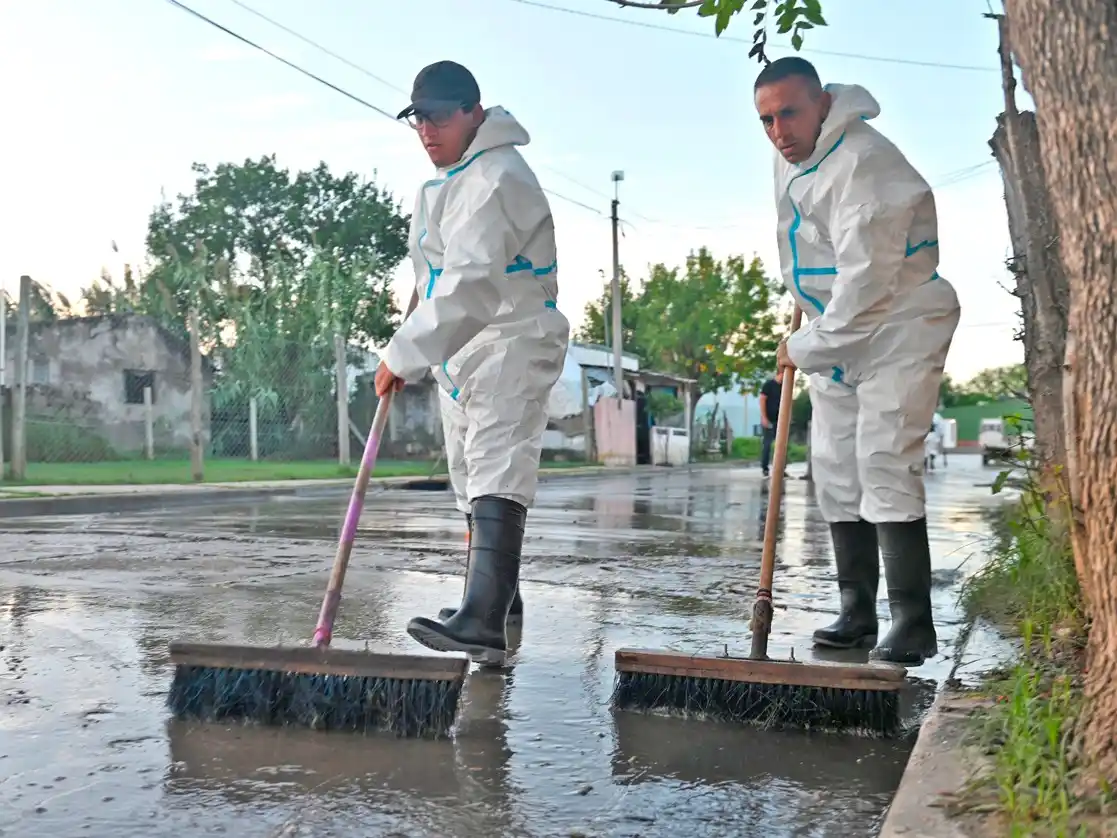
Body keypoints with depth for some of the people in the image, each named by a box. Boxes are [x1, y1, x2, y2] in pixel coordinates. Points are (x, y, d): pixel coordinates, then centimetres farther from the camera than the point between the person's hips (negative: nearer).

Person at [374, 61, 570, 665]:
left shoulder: (496, 178, -19)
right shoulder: (447, 179, 16)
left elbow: (469, 285, -28)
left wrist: (403, 355, -26)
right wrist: (415, 350, 26)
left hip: (509, 346, -11)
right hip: (462, 350, 11)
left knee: (496, 476, -22)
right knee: (471, 477, 17)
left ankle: (483, 623, -31)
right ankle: (498, 596, 31)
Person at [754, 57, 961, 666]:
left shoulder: (863, 163, -24)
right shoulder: (791, 158, 6)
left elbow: (866, 280, -29)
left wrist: (807, 347, -19)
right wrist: (805, 335, 18)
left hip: (896, 330, -9)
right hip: (834, 334, 9)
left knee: (885, 463, -17)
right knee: (835, 470, 8)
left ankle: (913, 622, -10)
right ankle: (857, 611, 17)